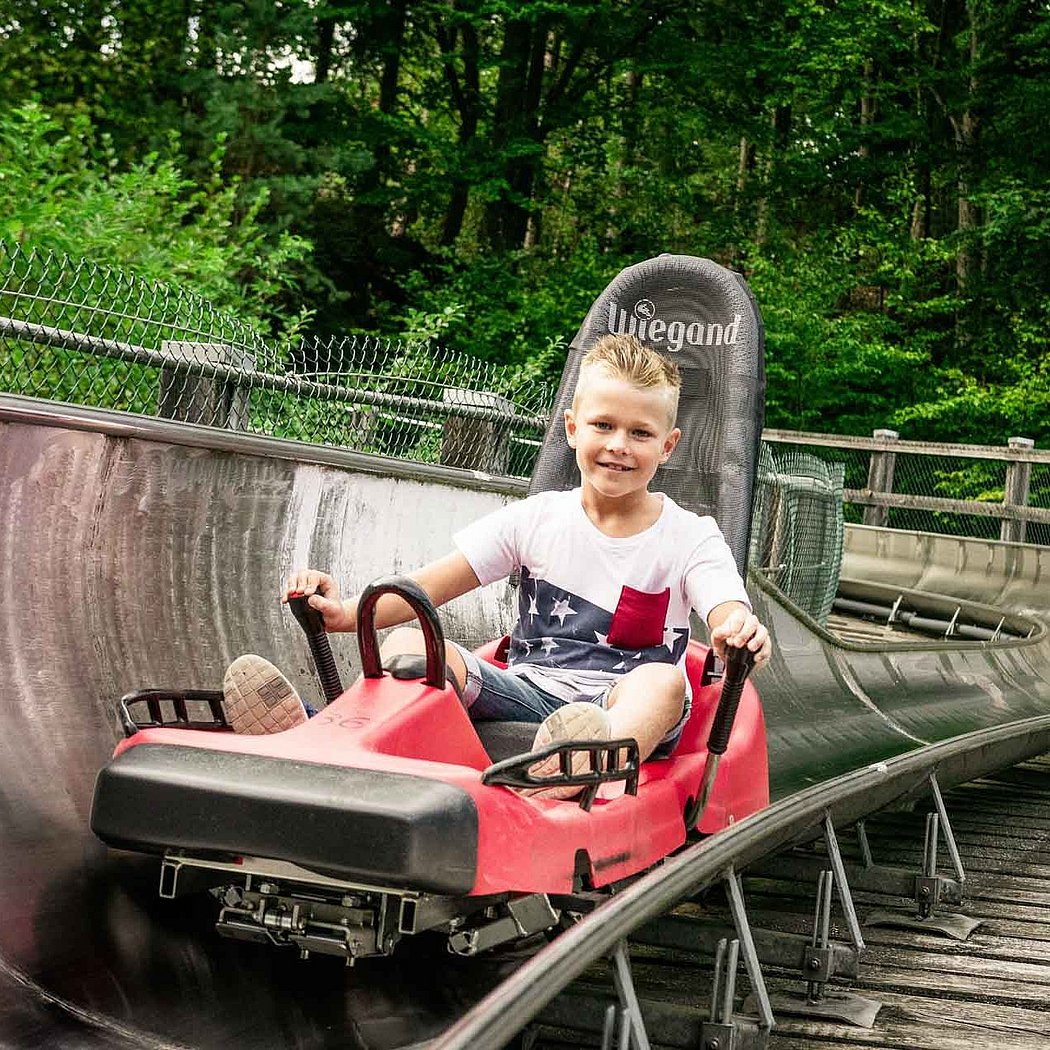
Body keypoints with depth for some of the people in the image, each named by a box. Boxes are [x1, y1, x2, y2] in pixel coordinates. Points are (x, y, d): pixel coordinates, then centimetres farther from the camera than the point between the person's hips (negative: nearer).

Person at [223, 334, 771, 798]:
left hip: (626, 711, -2)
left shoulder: (690, 538, 3)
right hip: (528, 694, 2)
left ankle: (585, 771, -69)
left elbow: (729, 617, -16)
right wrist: (348, 613, -18)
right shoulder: (537, 519, 9)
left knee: (662, 680, -37)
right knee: (412, 641, -22)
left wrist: (741, 634, -43)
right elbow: (429, 585, 0)